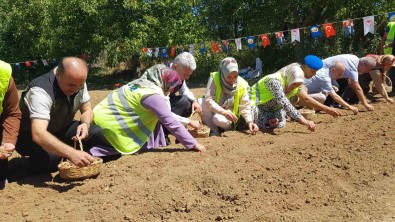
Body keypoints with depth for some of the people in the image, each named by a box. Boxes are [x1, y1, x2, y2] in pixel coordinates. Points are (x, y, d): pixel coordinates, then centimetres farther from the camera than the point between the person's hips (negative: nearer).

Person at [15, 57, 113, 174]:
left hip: (61, 130, 5)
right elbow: (38, 134, -46)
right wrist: (71, 153, -59)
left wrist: (85, 124, -24)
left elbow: (87, 110, 0)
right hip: (31, 136, -4)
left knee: (99, 134, -17)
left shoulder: (78, 82, -13)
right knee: (48, 156, -35)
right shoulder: (41, 91, -35)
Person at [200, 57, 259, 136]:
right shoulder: (214, 78, -18)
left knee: (219, 119, -35)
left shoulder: (242, 84, -14)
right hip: (214, 111, 1)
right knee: (201, 102, -28)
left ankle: (230, 127, 2)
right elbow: (208, 99, -24)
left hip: (230, 114, -1)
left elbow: (245, 106, -11)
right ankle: (214, 131, -12)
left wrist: (250, 121, -26)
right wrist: (223, 112, -34)